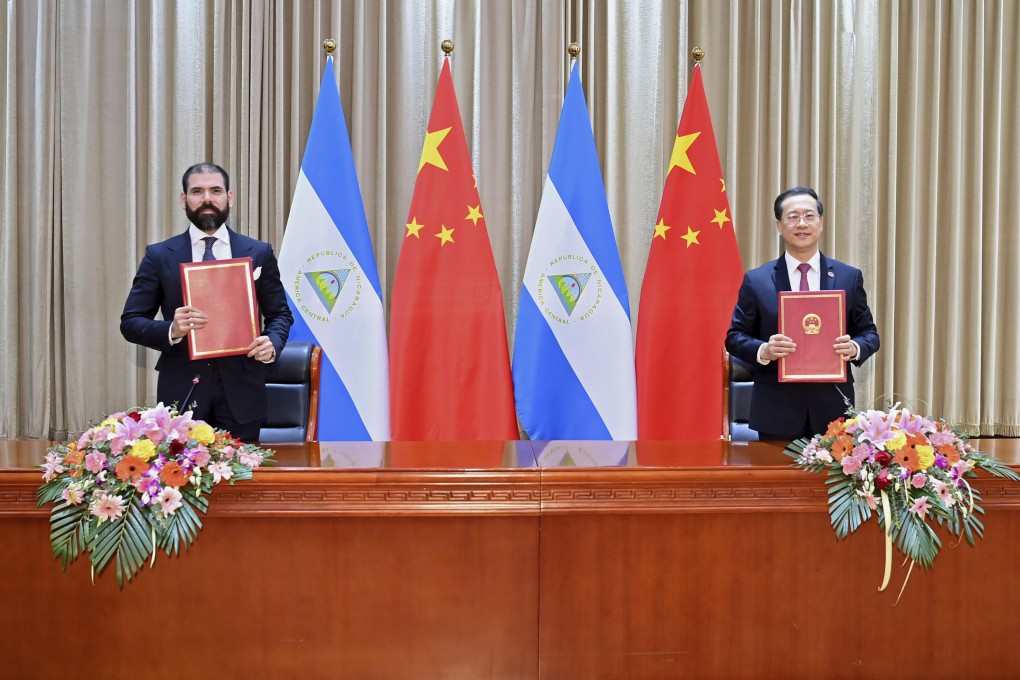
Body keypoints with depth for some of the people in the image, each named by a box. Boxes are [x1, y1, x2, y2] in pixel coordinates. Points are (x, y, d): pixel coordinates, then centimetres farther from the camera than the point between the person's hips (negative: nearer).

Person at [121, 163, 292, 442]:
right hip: (182, 390, 0)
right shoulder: (159, 256, 4)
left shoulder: (259, 253, 6)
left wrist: (272, 343, -11)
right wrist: (172, 330, -17)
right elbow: (130, 322, 3)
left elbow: (280, 314, 11)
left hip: (241, 391, 1)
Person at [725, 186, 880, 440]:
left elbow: (869, 333, 9)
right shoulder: (756, 280, 2)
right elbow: (735, 336, 3)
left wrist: (855, 348, -13)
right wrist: (763, 351, -17)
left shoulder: (849, 277, 7)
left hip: (833, 407, 1)